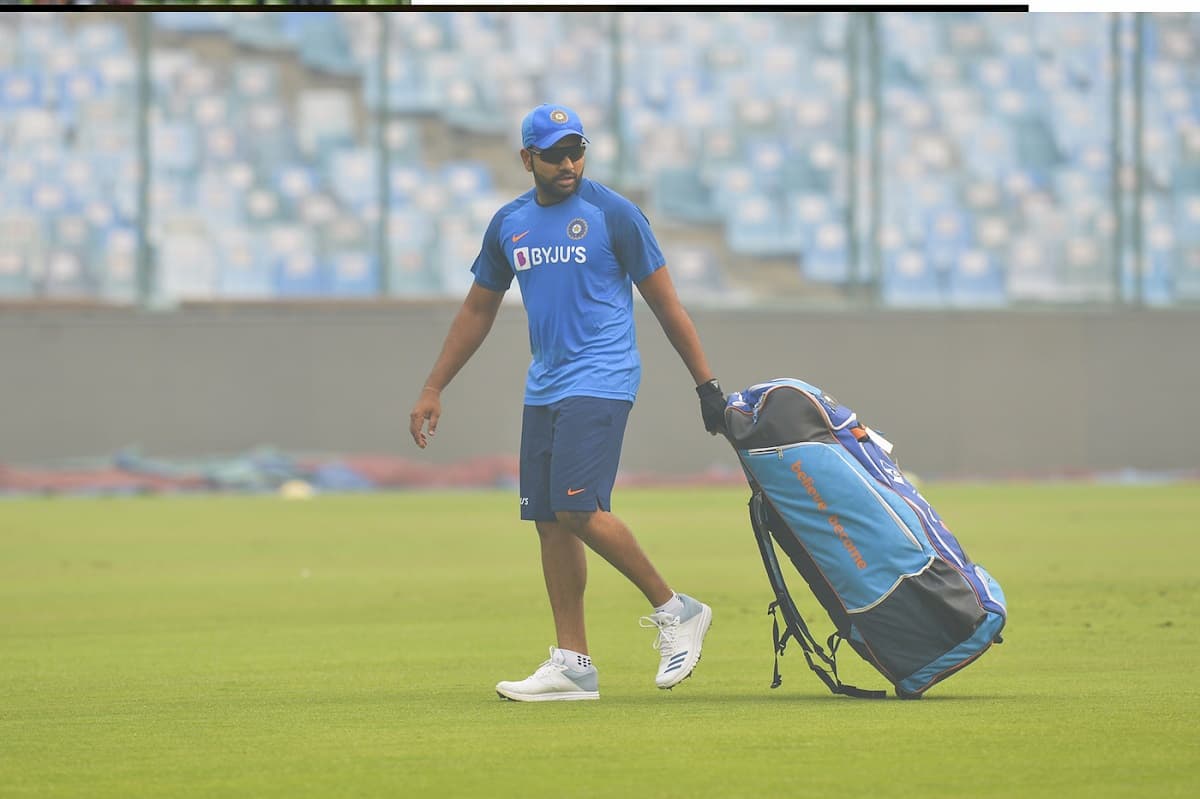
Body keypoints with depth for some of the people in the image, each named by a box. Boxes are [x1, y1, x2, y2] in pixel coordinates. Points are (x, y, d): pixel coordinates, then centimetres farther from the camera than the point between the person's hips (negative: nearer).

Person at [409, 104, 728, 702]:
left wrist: (706, 384, -4)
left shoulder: (613, 214, -5)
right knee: (549, 520, 3)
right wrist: (433, 389, 18)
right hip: (543, 387, 6)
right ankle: (572, 664, 6)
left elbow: (665, 303, -2)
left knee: (577, 508, -19)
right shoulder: (509, 224, 11)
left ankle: (674, 610, -5)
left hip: (601, 381, -6)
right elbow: (477, 310, 21)